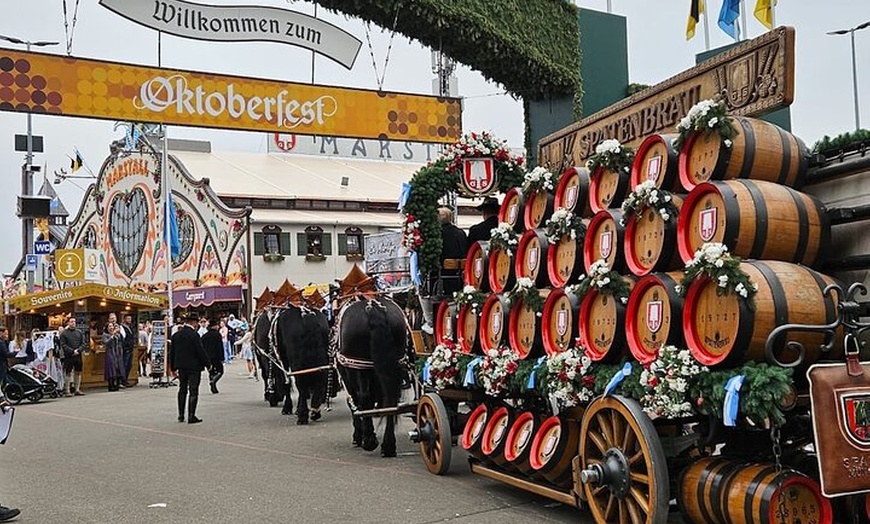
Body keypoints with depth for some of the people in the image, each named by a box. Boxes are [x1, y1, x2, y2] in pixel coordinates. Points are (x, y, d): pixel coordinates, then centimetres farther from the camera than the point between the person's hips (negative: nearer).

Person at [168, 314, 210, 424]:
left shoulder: (176, 335, 5)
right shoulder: (194, 335, -17)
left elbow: (172, 352, 10)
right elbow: (200, 352, -16)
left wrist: (173, 367, 18)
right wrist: (207, 364, -5)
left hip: (181, 367, 7)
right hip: (194, 367, -7)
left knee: (182, 390, 17)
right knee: (193, 391, -1)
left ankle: (181, 415, 20)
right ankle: (191, 416, -1)